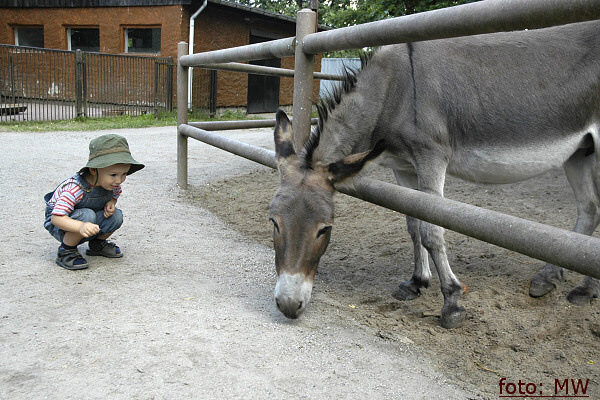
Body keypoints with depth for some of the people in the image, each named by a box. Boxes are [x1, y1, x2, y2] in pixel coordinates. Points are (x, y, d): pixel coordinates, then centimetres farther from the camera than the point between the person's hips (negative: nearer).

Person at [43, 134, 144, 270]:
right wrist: (81, 227, -55)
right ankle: (66, 251, -14)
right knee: (87, 215, -36)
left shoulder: (112, 182, -15)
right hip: (59, 224, -6)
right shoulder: (74, 189, -36)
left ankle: (97, 243, 11)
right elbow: (57, 217, -37)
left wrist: (111, 203, -16)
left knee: (116, 216, -18)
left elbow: (114, 195, 9)